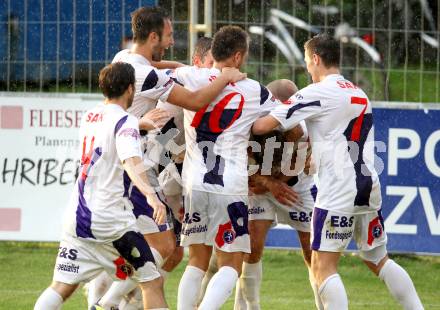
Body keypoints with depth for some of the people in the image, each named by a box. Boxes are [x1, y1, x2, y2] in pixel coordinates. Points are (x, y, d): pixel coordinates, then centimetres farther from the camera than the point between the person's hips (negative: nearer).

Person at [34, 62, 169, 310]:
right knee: (152, 283, 4)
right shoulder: (126, 122, -9)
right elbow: (131, 161, -27)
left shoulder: (89, 117, 14)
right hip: (111, 218, -6)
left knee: (62, 287, 5)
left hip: (77, 216, 6)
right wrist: (151, 194, -41)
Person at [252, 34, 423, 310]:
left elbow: (263, 126, -9)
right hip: (369, 186, 7)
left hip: (338, 191, -7)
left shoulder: (317, 93, -7)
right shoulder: (360, 94, 17)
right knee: (378, 260, 19)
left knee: (323, 267, -6)